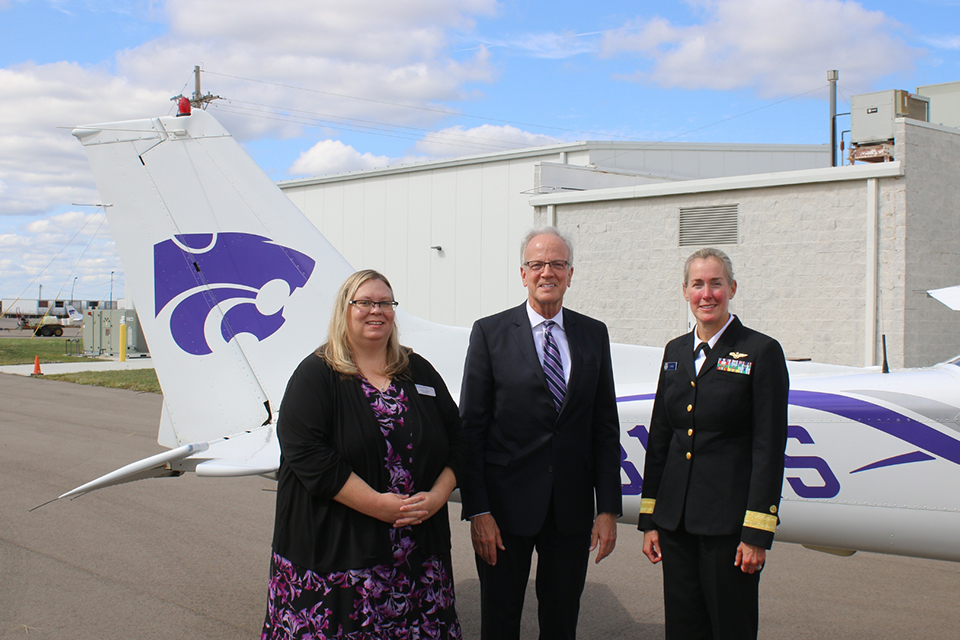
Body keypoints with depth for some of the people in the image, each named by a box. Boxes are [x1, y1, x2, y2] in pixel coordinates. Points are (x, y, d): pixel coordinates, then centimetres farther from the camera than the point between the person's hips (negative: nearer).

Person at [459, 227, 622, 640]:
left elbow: (605, 427, 6)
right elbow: (471, 427, -5)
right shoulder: (491, 333, -2)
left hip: (572, 508, 3)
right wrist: (477, 511, -10)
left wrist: (608, 509, 1)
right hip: (507, 505, -2)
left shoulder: (594, 335, 6)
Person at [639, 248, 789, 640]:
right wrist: (649, 519, 9)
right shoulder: (676, 352, 11)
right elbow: (659, 437, 12)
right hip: (676, 517, 5)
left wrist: (757, 533, -13)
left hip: (728, 519, -5)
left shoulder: (761, 352, -5)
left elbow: (769, 448, -9)